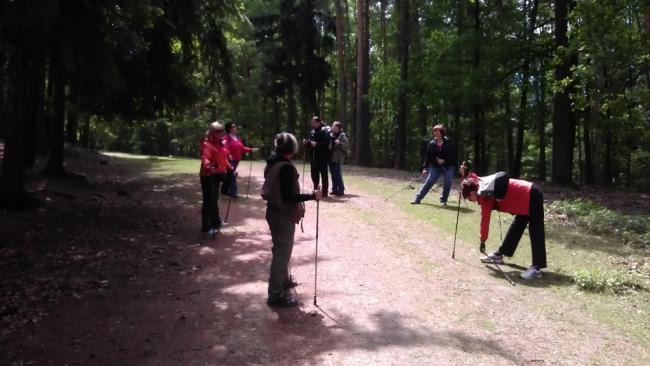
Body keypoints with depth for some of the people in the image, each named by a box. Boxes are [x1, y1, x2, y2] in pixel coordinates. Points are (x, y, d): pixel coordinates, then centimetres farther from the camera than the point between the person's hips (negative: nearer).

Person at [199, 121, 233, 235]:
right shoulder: (207, 144, -18)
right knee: (208, 201, -7)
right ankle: (206, 227, -1)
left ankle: (216, 222, 35)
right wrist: (207, 165, -55)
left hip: (217, 175, 9)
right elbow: (205, 157, -36)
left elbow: (223, 158, 24)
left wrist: (230, 167, 25)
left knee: (215, 199, 20)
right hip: (208, 176, -9)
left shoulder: (220, 143, 10)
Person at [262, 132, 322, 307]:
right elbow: (288, 196, -26)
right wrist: (312, 196, -21)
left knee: (280, 250, 24)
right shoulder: (287, 167, -22)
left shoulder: (271, 164, 5)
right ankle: (276, 295, 6)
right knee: (282, 253, -1)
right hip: (284, 215, -9)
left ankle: (283, 281, 42)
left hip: (273, 211, 9)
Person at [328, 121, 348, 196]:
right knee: (333, 174, 10)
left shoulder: (342, 136, -5)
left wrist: (340, 143, -28)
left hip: (337, 158, -6)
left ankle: (341, 190, -3)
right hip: (331, 157, 6)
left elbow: (345, 147, -10)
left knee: (337, 174, -9)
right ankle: (334, 189, 17)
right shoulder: (331, 135, 12)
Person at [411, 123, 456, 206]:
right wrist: (425, 168, -8)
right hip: (435, 166, 1)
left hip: (448, 166, -1)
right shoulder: (432, 143, -3)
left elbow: (452, 155, -6)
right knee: (429, 181, -6)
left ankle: (443, 200, 8)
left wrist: (444, 160, -18)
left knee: (447, 183, -9)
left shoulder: (447, 142, -8)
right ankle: (417, 198, -4)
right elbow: (428, 156, -2)